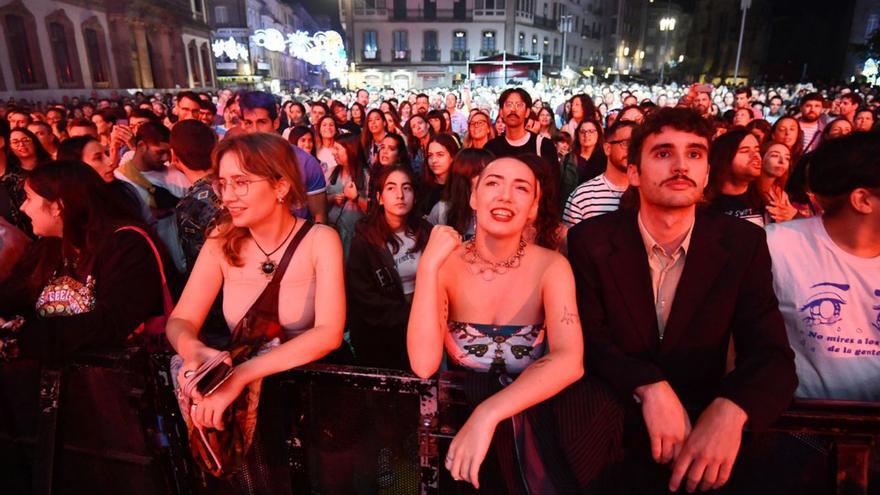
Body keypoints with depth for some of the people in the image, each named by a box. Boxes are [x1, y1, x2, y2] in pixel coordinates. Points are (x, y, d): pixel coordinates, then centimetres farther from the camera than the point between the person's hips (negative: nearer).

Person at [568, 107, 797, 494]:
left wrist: (730, 410, -30)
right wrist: (650, 387, -28)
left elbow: (771, 356, -9)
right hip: (611, 427, -1)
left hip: (705, 420, 2)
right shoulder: (590, 240, -6)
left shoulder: (743, 243, -3)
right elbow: (586, 338, -10)